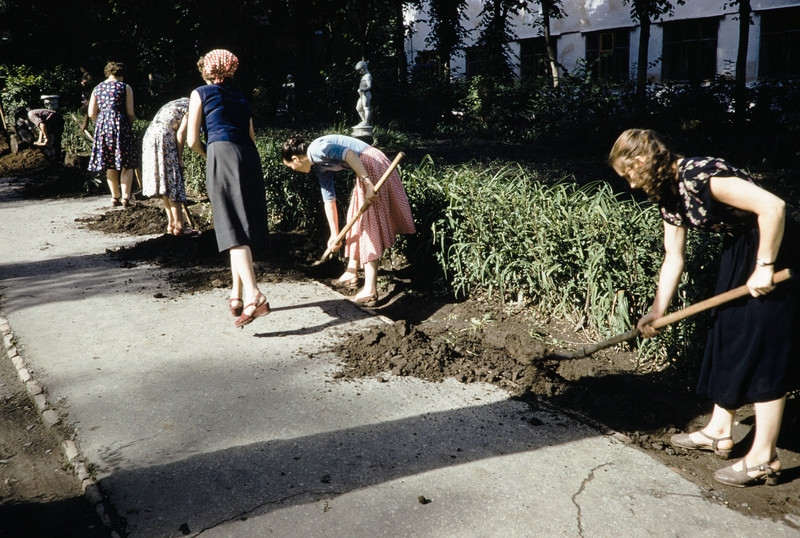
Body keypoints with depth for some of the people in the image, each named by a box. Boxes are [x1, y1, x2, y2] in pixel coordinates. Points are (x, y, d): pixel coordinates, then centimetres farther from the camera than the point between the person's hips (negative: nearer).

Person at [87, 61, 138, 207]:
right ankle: (125, 197, -6)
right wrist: (130, 123, 13)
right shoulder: (125, 87, 0)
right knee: (127, 164, 0)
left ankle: (115, 197, 14)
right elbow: (130, 113, -5)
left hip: (102, 125, 5)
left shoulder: (97, 88, 13)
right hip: (120, 124, -5)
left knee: (110, 165, 11)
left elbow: (91, 113, 9)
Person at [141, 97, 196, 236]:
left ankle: (171, 224, 14)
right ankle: (179, 226, -7)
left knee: (165, 183, 11)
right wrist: (180, 158, -7)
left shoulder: (179, 103, 25)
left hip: (150, 136, 9)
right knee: (173, 182, -7)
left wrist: (178, 157, 14)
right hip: (164, 137, -9)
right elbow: (181, 133, -11)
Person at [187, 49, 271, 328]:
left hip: (222, 155, -5)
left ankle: (254, 296, -26)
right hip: (250, 159, 5)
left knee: (234, 230, -12)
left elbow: (193, 140, 5)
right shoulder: (241, 99, 24)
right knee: (245, 228, 11)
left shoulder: (201, 93, 10)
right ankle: (237, 295, 17)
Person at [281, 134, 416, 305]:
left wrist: (367, 182, -26)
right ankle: (351, 274, 31)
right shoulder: (319, 167, 18)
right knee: (356, 219, 19)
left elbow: (349, 154, -22)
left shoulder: (316, 149, -9)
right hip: (366, 169, 10)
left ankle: (370, 291, -9)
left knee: (368, 225, -10)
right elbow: (329, 199, 20)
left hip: (371, 165, -10)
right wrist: (334, 234, 21)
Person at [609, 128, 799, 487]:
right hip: (737, 253, 10)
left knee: (763, 350, -7)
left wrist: (764, 267, -25)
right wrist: (657, 311, 7)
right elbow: (673, 259, 9)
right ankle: (719, 432, 25)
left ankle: (764, 458, 2)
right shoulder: (668, 195, 3)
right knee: (727, 340, 13)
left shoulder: (698, 175, -25)